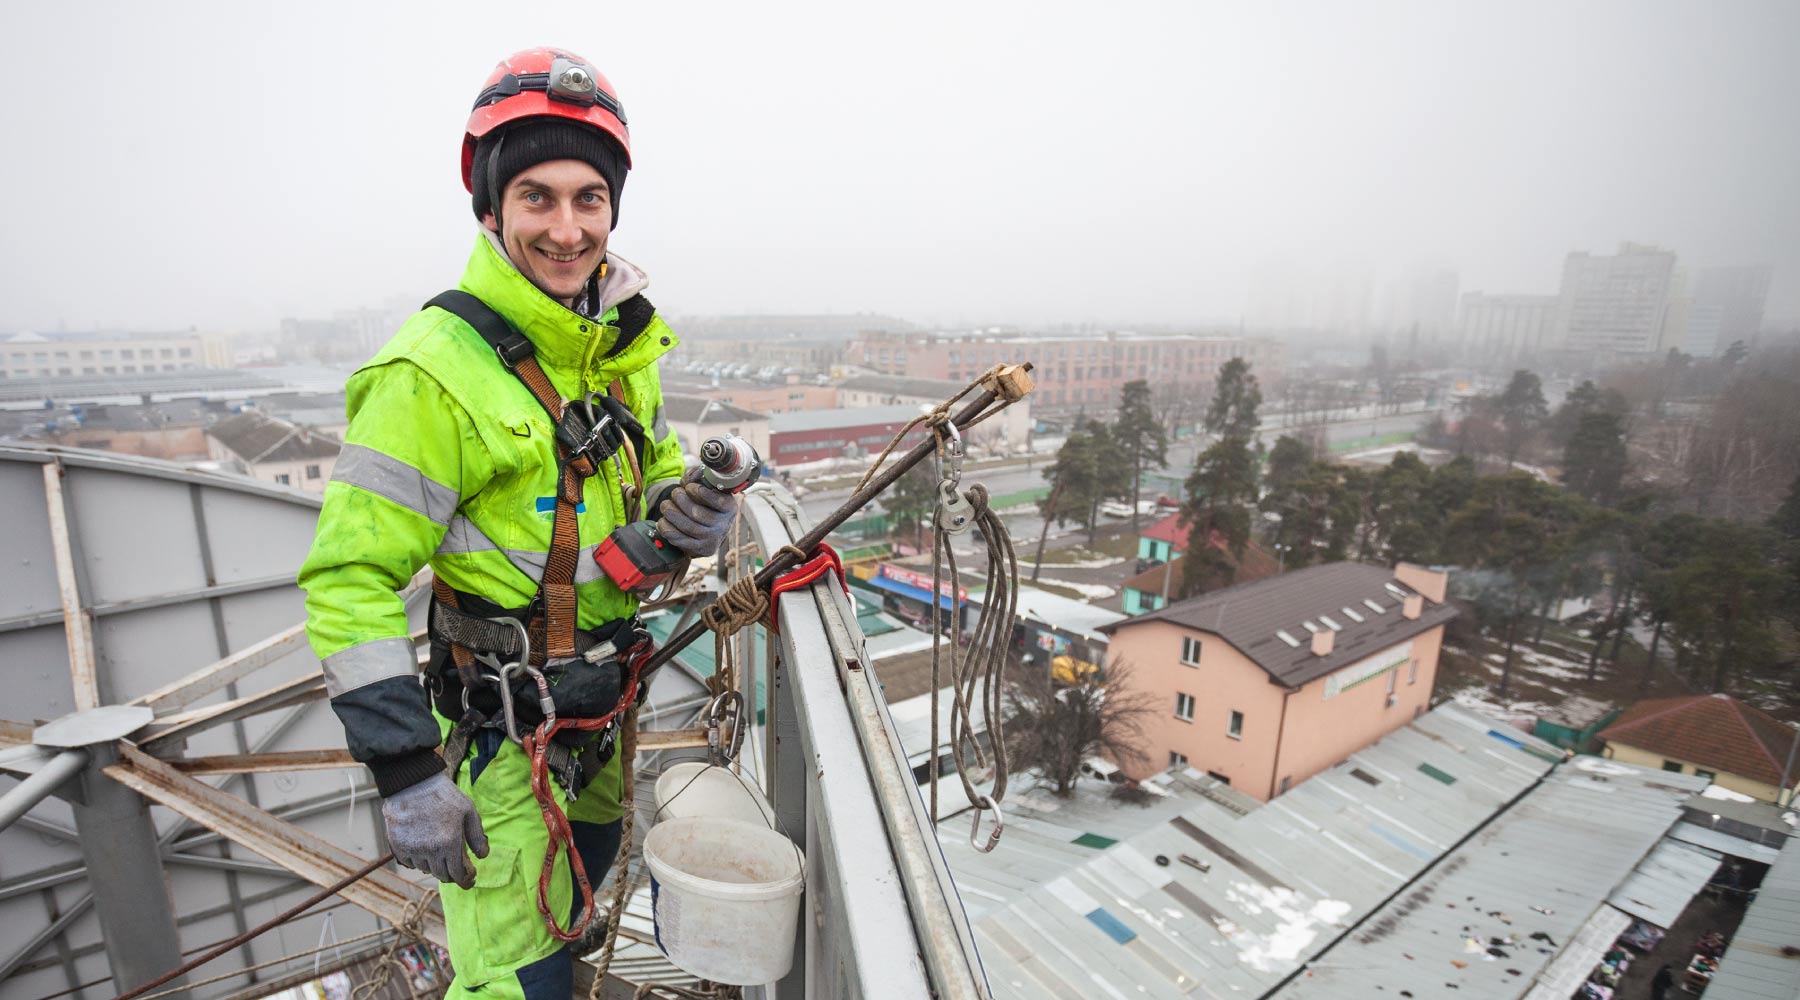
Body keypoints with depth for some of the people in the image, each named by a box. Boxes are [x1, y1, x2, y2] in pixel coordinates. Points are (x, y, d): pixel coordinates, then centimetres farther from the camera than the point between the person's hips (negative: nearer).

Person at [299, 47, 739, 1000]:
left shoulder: (617, 339, 0)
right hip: (502, 731, -7)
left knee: (588, 861, 30)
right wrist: (406, 772, -21)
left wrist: (688, 509, -11)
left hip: (607, 704, 7)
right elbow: (350, 579, -20)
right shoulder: (435, 368, -22)